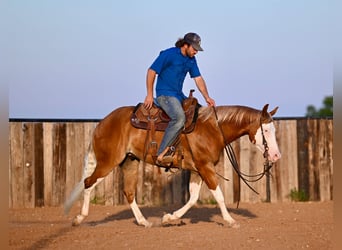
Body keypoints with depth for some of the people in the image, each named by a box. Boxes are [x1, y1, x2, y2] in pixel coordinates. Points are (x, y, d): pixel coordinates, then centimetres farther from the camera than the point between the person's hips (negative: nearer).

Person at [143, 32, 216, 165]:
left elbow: (198, 78, 13)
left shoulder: (191, 60, 11)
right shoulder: (169, 54, -12)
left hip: (179, 95, 9)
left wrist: (207, 97, 0)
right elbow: (151, 71, -11)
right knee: (179, 117, -33)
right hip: (164, 94, -9)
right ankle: (161, 154, -35)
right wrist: (149, 95, -14)